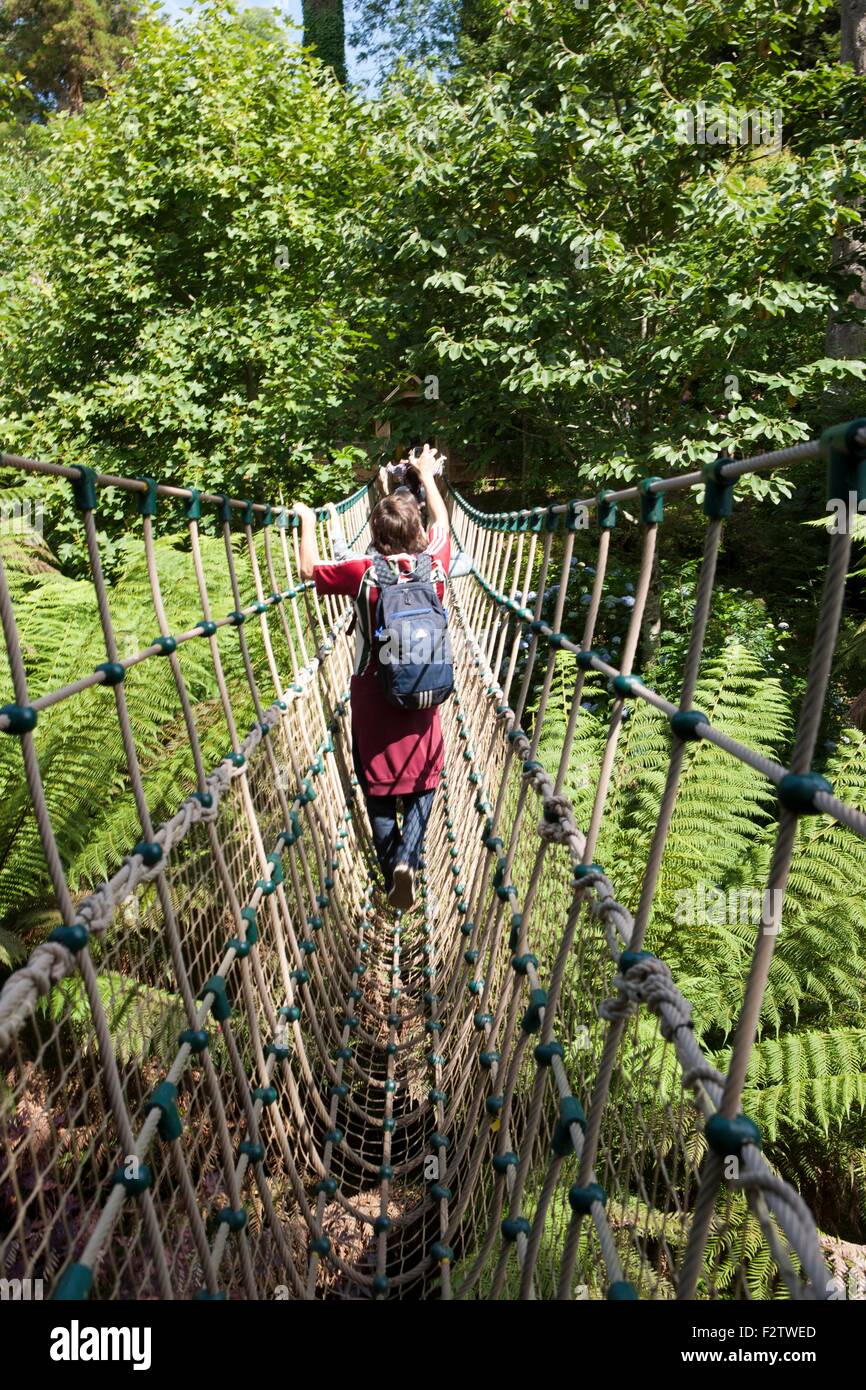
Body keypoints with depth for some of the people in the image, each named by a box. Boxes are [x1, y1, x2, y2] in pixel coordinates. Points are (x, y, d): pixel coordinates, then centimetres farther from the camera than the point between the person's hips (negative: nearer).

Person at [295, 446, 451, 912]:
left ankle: (393, 875, 20)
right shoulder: (434, 563, -7)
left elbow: (309, 569, 2)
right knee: (423, 782, 16)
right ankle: (406, 859, -3)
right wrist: (427, 475, 30)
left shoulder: (362, 573, -15)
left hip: (373, 696, -1)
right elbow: (441, 520, 14)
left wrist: (308, 522, 17)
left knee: (378, 789, 13)